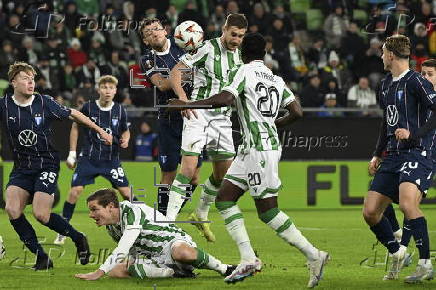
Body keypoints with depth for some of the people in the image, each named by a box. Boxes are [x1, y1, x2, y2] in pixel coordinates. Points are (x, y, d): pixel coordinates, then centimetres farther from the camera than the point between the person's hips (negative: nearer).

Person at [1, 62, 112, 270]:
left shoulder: (44, 102, -7)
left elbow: (72, 114, 7)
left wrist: (99, 130, 11)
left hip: (47, 165, -3)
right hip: (21, 167, 3)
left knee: (40, 214, -18)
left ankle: (78, 239, 10)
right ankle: (42, 258, -6)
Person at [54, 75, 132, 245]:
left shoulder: (120, 110, -1)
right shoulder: (88, 107, -6)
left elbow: (125, 130, 15)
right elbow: (75, 127, 7)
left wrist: (125, 139, -9)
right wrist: (72, 153, 4)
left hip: (112, 159, 1)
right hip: (88, 158, -1)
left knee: (126, 192, -6)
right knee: (75, 190, -12)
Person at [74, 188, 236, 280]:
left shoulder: (133, 211, -20)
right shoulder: (111, 227, 10)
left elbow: (122, 250, -30)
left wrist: (99, 272, -34)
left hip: (174, 241, -9)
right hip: (154, 258, 9)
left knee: (182, 253, -47)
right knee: (115, 272, -15)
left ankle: (224, 269, -19)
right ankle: (176, 272, -13)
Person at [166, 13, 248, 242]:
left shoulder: (239, 55, 10)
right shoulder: (208, 48, -10)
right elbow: (175, 72, -12)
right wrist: (183, 98, -25)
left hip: (223, 118, 7)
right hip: (198, 114, -7)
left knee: (223, 174, 10)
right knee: (188, 169, -16)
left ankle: (201, 216, 30)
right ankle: (169, 220, -14)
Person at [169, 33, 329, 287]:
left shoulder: (244, 71, -8)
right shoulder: (277, 80, 13)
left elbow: (226, 98, -23)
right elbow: (297, 112, 8)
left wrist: (188, 104, -16)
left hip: (260, 149, -8)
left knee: (268, 211, -3)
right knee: (224, 199, 8)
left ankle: (314, 255, -1)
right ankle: (248, 259, 1)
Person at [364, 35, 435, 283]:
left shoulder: (416, 81, -9)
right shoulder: (386, 84, 18)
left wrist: (414, 134, -23)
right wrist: (378, 154, 26)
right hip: (393, 156, 9)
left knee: (407, 204, -29)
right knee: (370, 212, 3)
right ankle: (396, 252, 24)